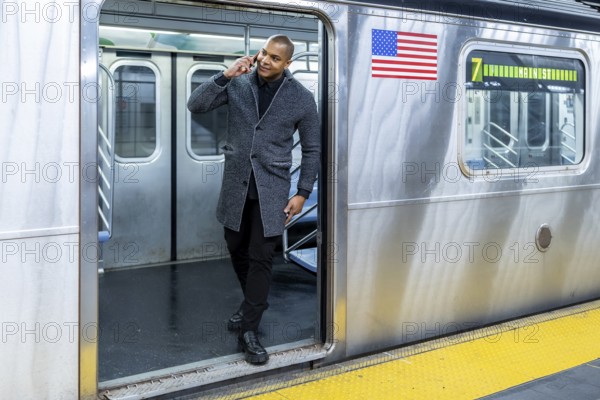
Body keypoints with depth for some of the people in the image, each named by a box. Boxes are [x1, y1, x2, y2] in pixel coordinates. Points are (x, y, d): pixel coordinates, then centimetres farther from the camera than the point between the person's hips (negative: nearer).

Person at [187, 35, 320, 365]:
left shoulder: (301, 98, -5)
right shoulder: (238, 84, -1)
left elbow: (312, 149, 3)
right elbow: (196, 105, -7)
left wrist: (303, 193, -2)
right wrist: (224, 75, -17)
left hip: (271, 188, -3)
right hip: (236, 184, 3)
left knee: (260, 258, -3)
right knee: (237, 251, 14)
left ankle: (249, 330, 6)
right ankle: (253, 304, 39)